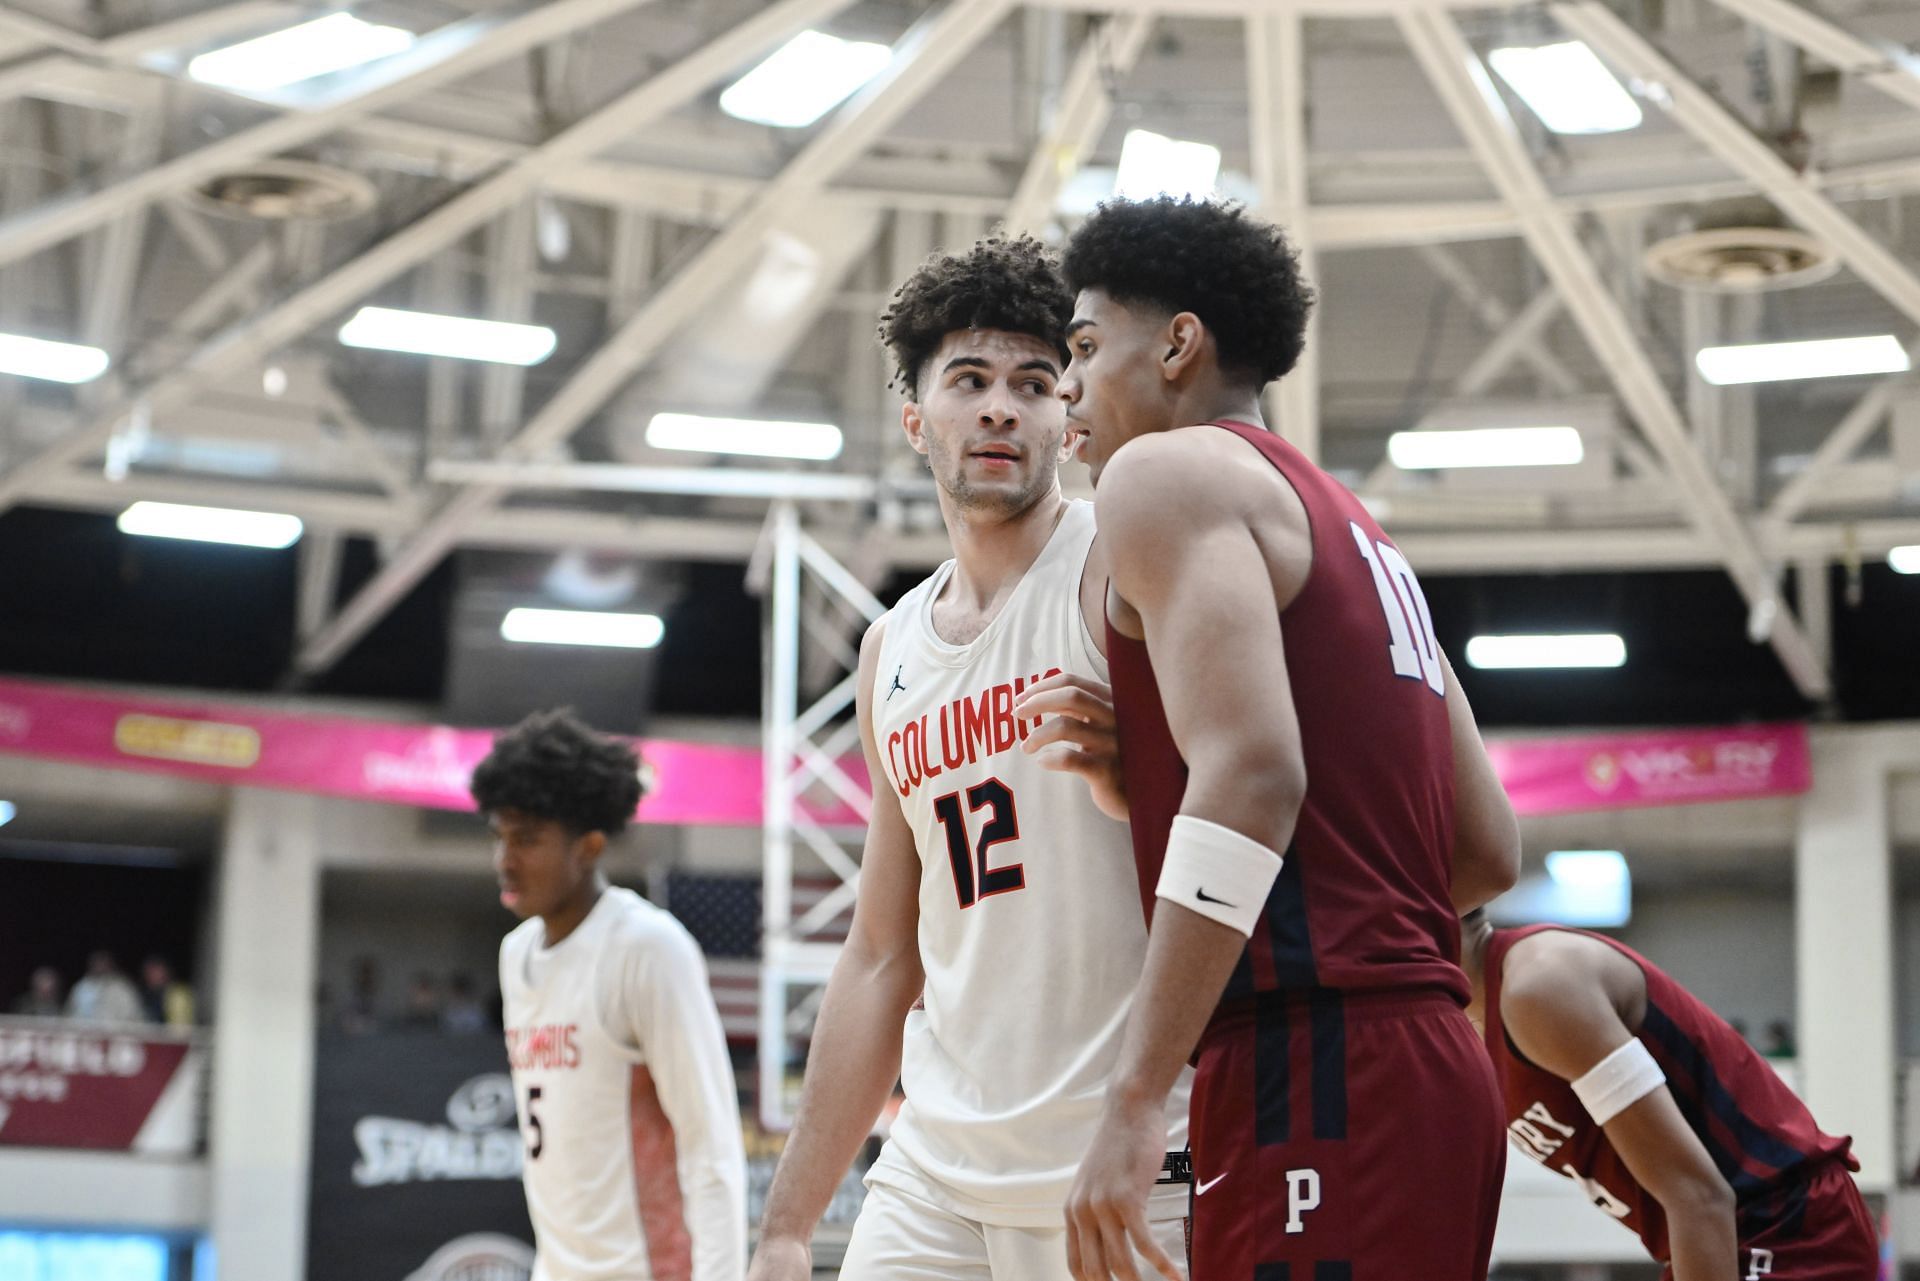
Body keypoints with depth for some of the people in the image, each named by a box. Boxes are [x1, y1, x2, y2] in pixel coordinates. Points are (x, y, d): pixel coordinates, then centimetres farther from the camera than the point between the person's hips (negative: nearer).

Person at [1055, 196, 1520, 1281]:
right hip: (1433, 1066, 10)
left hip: (1313, 1069, -10)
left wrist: (1138, 1098, -22)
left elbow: (1252, 773, -19)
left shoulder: (1170, 470, -2)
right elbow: (1493, 851, 22)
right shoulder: (1348, 526, 25)